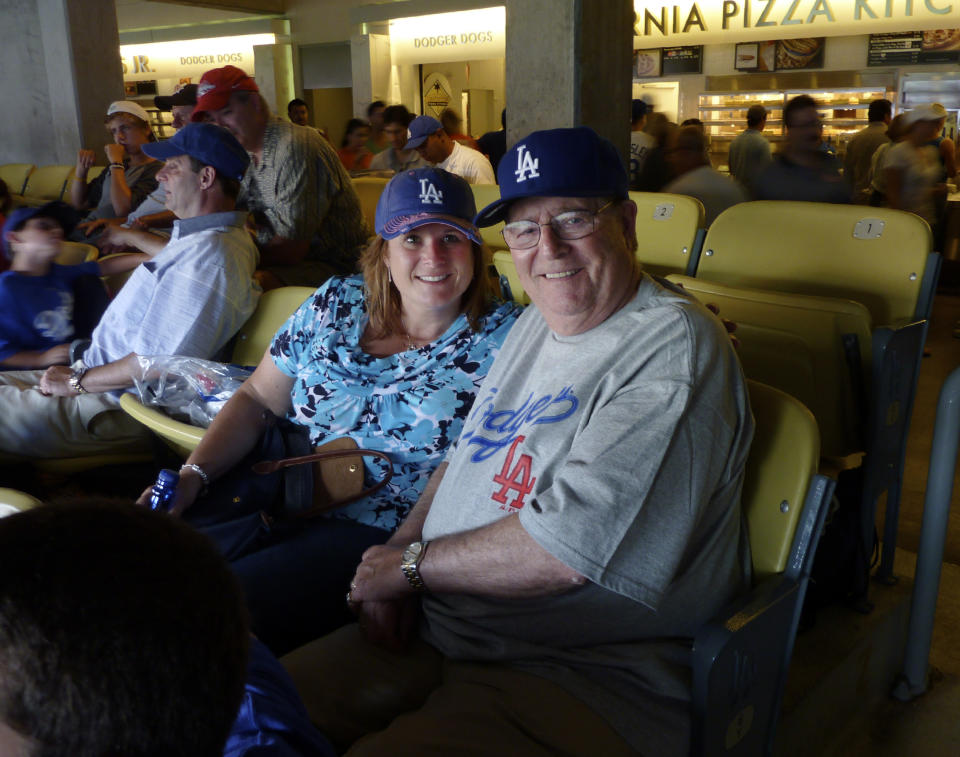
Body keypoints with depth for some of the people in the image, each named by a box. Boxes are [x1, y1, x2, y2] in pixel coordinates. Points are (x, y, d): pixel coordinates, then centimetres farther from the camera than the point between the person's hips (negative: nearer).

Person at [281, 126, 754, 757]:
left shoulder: (675, 345, -17)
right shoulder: (538, 321, 13)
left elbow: (568, 549, -25)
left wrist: (411, 563, -11)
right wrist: (396, 551, 0)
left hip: (584, 677, -7)